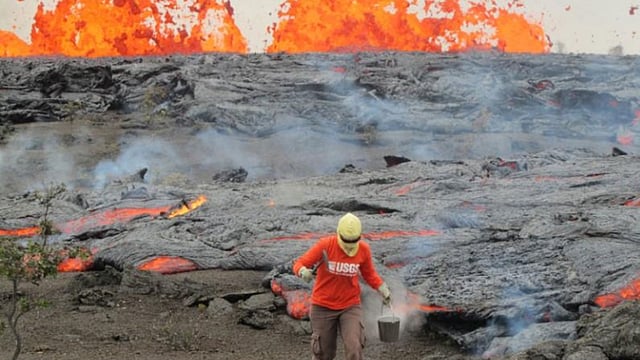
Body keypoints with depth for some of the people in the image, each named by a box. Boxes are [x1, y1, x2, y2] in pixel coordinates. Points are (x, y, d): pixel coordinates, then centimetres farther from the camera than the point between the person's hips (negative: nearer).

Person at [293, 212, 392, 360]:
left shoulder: (364, 249, -9)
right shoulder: (325, 245, -18)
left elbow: (369, 274, 10)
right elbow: (299, 264, -15)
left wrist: (384, 290, -3)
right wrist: (304, 272, -37)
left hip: (350, 306, 1)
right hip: (323, 307, -1)